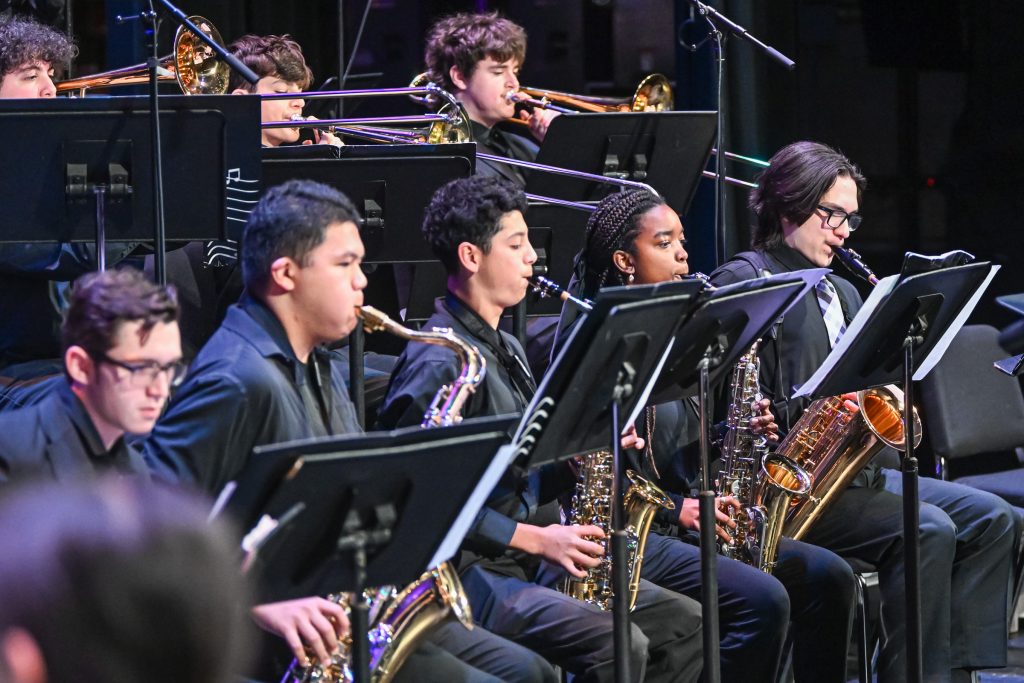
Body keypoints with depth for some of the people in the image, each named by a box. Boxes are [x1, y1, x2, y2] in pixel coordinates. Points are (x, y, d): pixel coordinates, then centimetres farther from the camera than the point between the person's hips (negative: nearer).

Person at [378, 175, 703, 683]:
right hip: (465, 570, -10)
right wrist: (529, 537, -18)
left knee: (686, 623, 3)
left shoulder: (505, 350, 18)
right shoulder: (438, 362, -14)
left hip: (525, 563, 10)